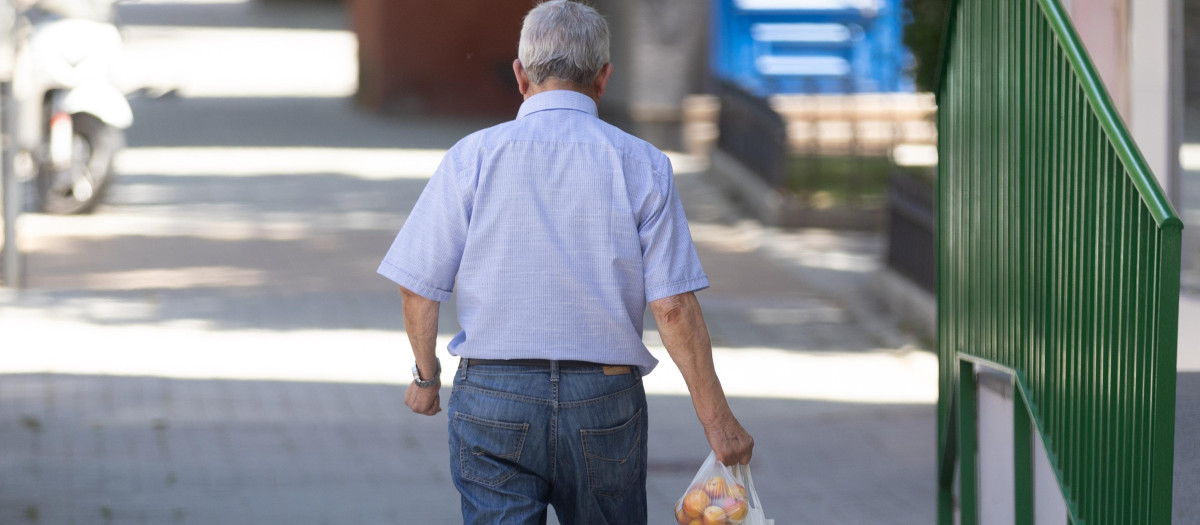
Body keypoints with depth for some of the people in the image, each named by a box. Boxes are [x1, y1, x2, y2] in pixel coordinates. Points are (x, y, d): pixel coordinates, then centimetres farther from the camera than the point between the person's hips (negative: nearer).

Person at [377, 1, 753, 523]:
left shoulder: (472, 157, -3)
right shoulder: (642, 166, -3)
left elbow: (419, 288, -1)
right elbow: (674, 308, -7)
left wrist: (426, 375, 17)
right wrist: (717, 420, 0)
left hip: (492, 401, -1)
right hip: (604, 403, 1)